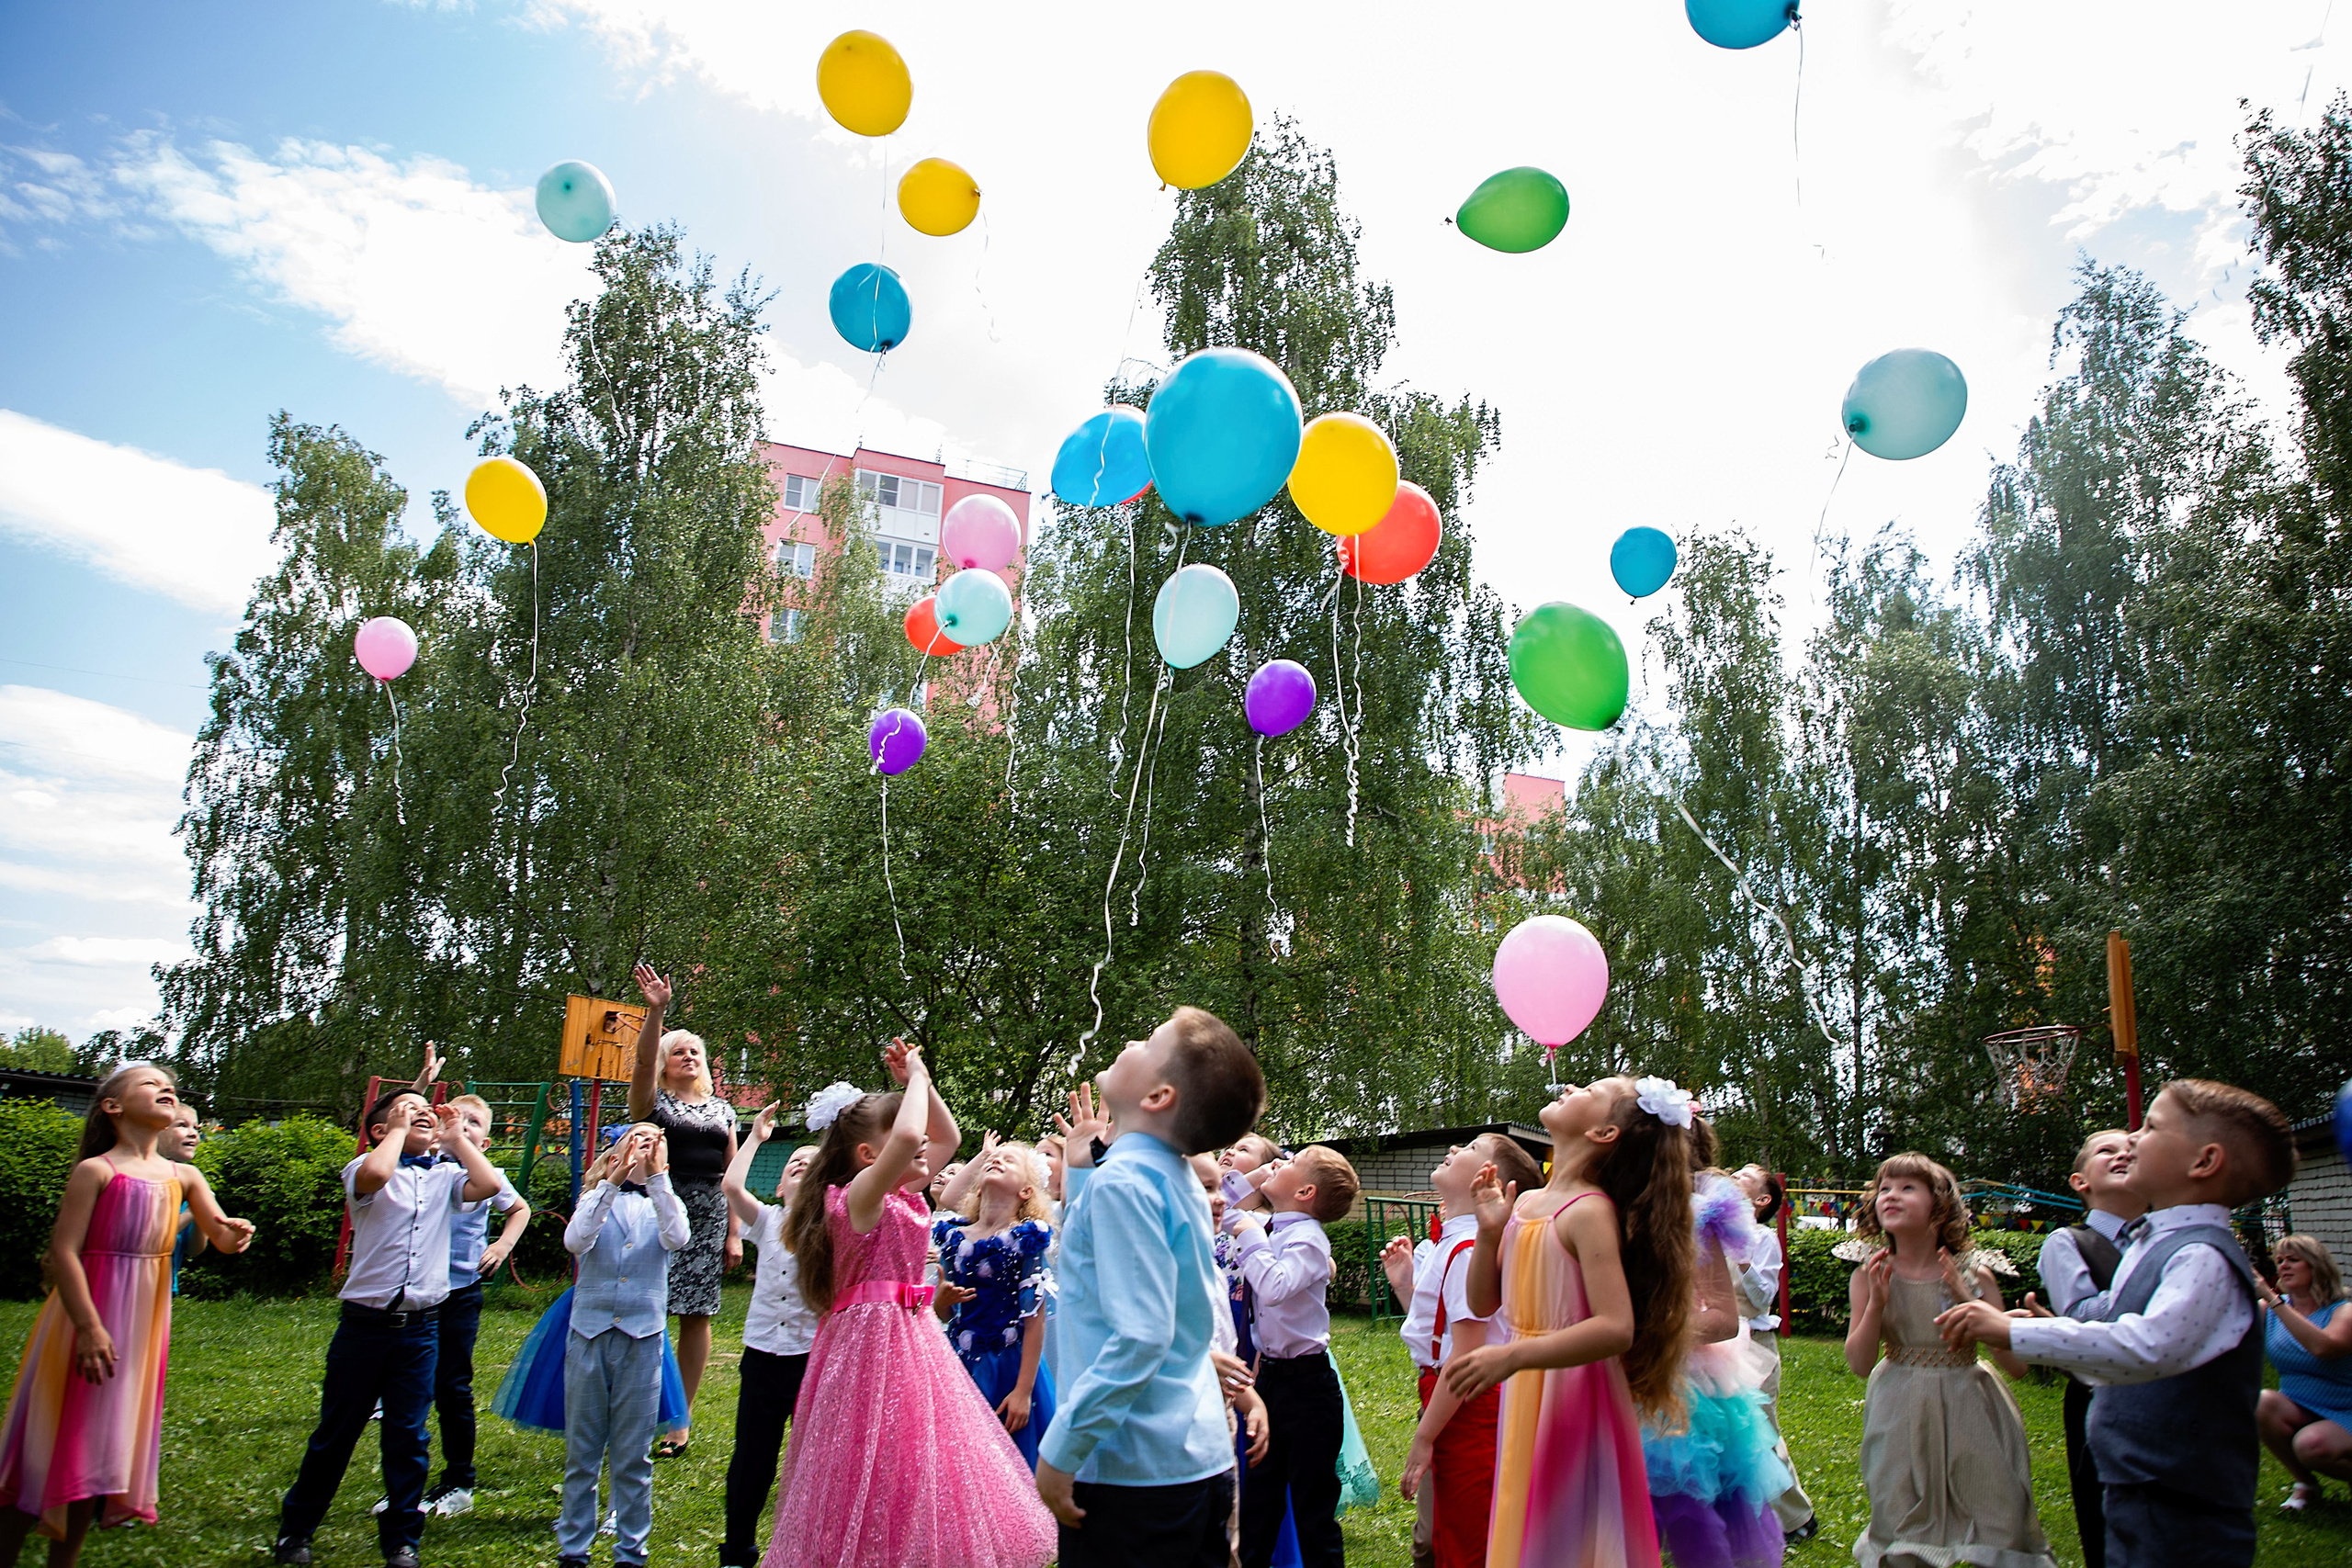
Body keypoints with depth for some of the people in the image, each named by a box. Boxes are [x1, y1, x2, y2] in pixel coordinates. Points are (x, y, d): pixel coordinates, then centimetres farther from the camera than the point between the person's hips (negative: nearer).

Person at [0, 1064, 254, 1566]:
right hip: (88, 1319, -5)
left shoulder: (184, 1176, 6)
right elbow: (63, 1251, -14)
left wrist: (233, 1235, -21)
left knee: (98, 1446, 12)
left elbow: (220, 1238, 4)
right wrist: (89, 1326, -19)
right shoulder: (96, 1170, -9)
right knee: (55, 1436, 0)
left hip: (145, 1320, 5)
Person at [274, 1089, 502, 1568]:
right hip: (364, 1324, -2)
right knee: (336, 1432, 11)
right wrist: (400, 1129, -10)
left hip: (421, 1328, 2)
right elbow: (374, 1175, -26)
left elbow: (489, 1184, -12)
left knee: (408, 1438, 7)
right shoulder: (364, 1169, -2)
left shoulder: (445, 1176, 7)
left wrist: (454, 1137, 0)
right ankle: (295, 1527, 30)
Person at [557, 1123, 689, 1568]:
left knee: (632, 1456, 7)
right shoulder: (598, 1199, 4)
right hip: (589, 1335, 0)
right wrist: (613, 1180, -26)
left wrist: (657, 1176, -25)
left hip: (641, 1339, 0)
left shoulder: (663, 1203, 6)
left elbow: (677, 1238, -17)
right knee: (581, 1453, 9)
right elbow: (575, 1241, -17)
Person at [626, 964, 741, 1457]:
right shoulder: (652, 1101, 6)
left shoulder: (722, 1110, 15)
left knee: (697, 1315, 3)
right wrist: (656, 1011, -30)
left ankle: (681, 1419, 13)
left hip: (709, 1215, 3)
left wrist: (734, 1233, 9)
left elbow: (732, 1173, 14)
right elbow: (643, 1061, -15)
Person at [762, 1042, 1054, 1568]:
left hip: (910, 1336, 9)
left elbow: (948, 1137, 24)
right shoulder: (860, 1195, -14)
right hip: (875, 1342, -9)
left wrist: (920, 1079, 12)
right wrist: (915, 1078, -17)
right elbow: (908, 1136, -33)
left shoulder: (903, 1194, 11)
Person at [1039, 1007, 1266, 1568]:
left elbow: (1139, 1337, -26)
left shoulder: (1123, 1181, -20)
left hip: (1134, 1472, -8)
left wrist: (1060, 1450, -19)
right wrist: (1080, 1171, 16)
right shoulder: (1178, 1178, 7)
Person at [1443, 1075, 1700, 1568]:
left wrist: (1514, 1355, -34)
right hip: (1525, 1403, 7)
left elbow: (1616, 1329, -27)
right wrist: (1490, 1231, -5)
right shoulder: (1526, 1203, 5)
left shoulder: (1590, 1211, -18)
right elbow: (1484, 1303, 11)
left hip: (1574, 1402, -7)